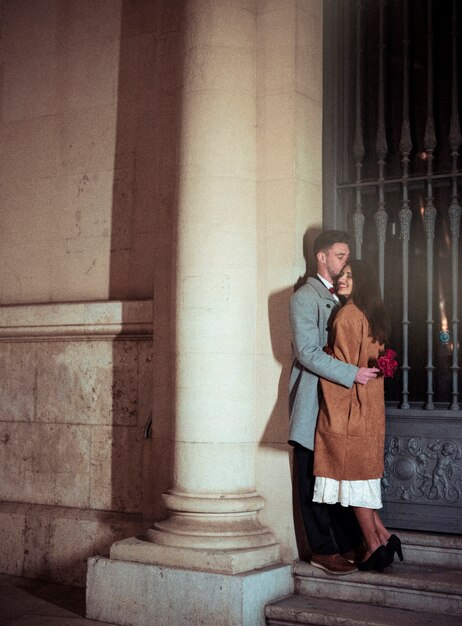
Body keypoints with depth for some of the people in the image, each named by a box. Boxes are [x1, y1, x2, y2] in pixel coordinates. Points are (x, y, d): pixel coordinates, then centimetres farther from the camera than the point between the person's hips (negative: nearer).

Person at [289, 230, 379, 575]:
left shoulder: (342, 299, 19)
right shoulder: (305, 297, -7)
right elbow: (307, 353, -16)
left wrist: (372, 365, 3)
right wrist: (352, 374, -19)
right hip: (313, 401, -7)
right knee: (314, 479, -1)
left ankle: (348, 544, 16)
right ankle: (323, 550, 5)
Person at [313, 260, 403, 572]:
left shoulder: (347, 315, -13)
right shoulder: (374, 317, 13)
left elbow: (342, 366, -14)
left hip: (347, 411, -9)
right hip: (371, 412, 9)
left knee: (353, 476, -1)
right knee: (362, 476, 15)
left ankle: (375, 546, 4)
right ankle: (384, 537, 15)